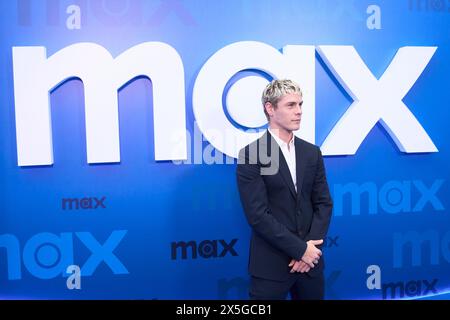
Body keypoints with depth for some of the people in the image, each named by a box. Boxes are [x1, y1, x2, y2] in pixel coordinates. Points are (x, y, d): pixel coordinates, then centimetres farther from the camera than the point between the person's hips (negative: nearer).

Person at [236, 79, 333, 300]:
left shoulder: (312, 153, 7)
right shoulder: (250, 155, -10)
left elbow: (323, 204, 5)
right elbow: (257, 215, -15)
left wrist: (310, 247, -7)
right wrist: (300, 249, -13)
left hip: (310, 261, 5)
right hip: (270, 264, -4)